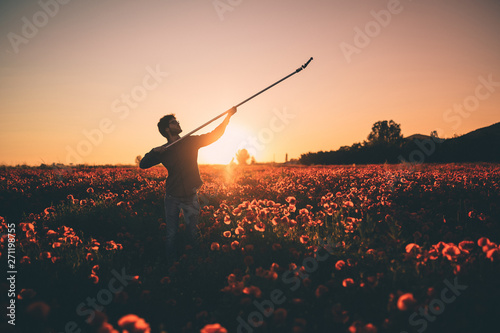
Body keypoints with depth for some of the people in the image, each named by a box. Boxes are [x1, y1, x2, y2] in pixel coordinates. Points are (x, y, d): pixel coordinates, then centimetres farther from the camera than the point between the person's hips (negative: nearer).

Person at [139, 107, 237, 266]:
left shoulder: (191, 142, 1)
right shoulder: (163, 151, 1)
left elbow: (214, 135, 2)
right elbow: (143, 164, -2)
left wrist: (228, 116, -6)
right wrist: (154, 152, -19)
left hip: (190, 196, 0)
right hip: (172, 197, 0)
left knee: (193, 233, 8)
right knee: (171, 234, 5)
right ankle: (171, 266, 21)